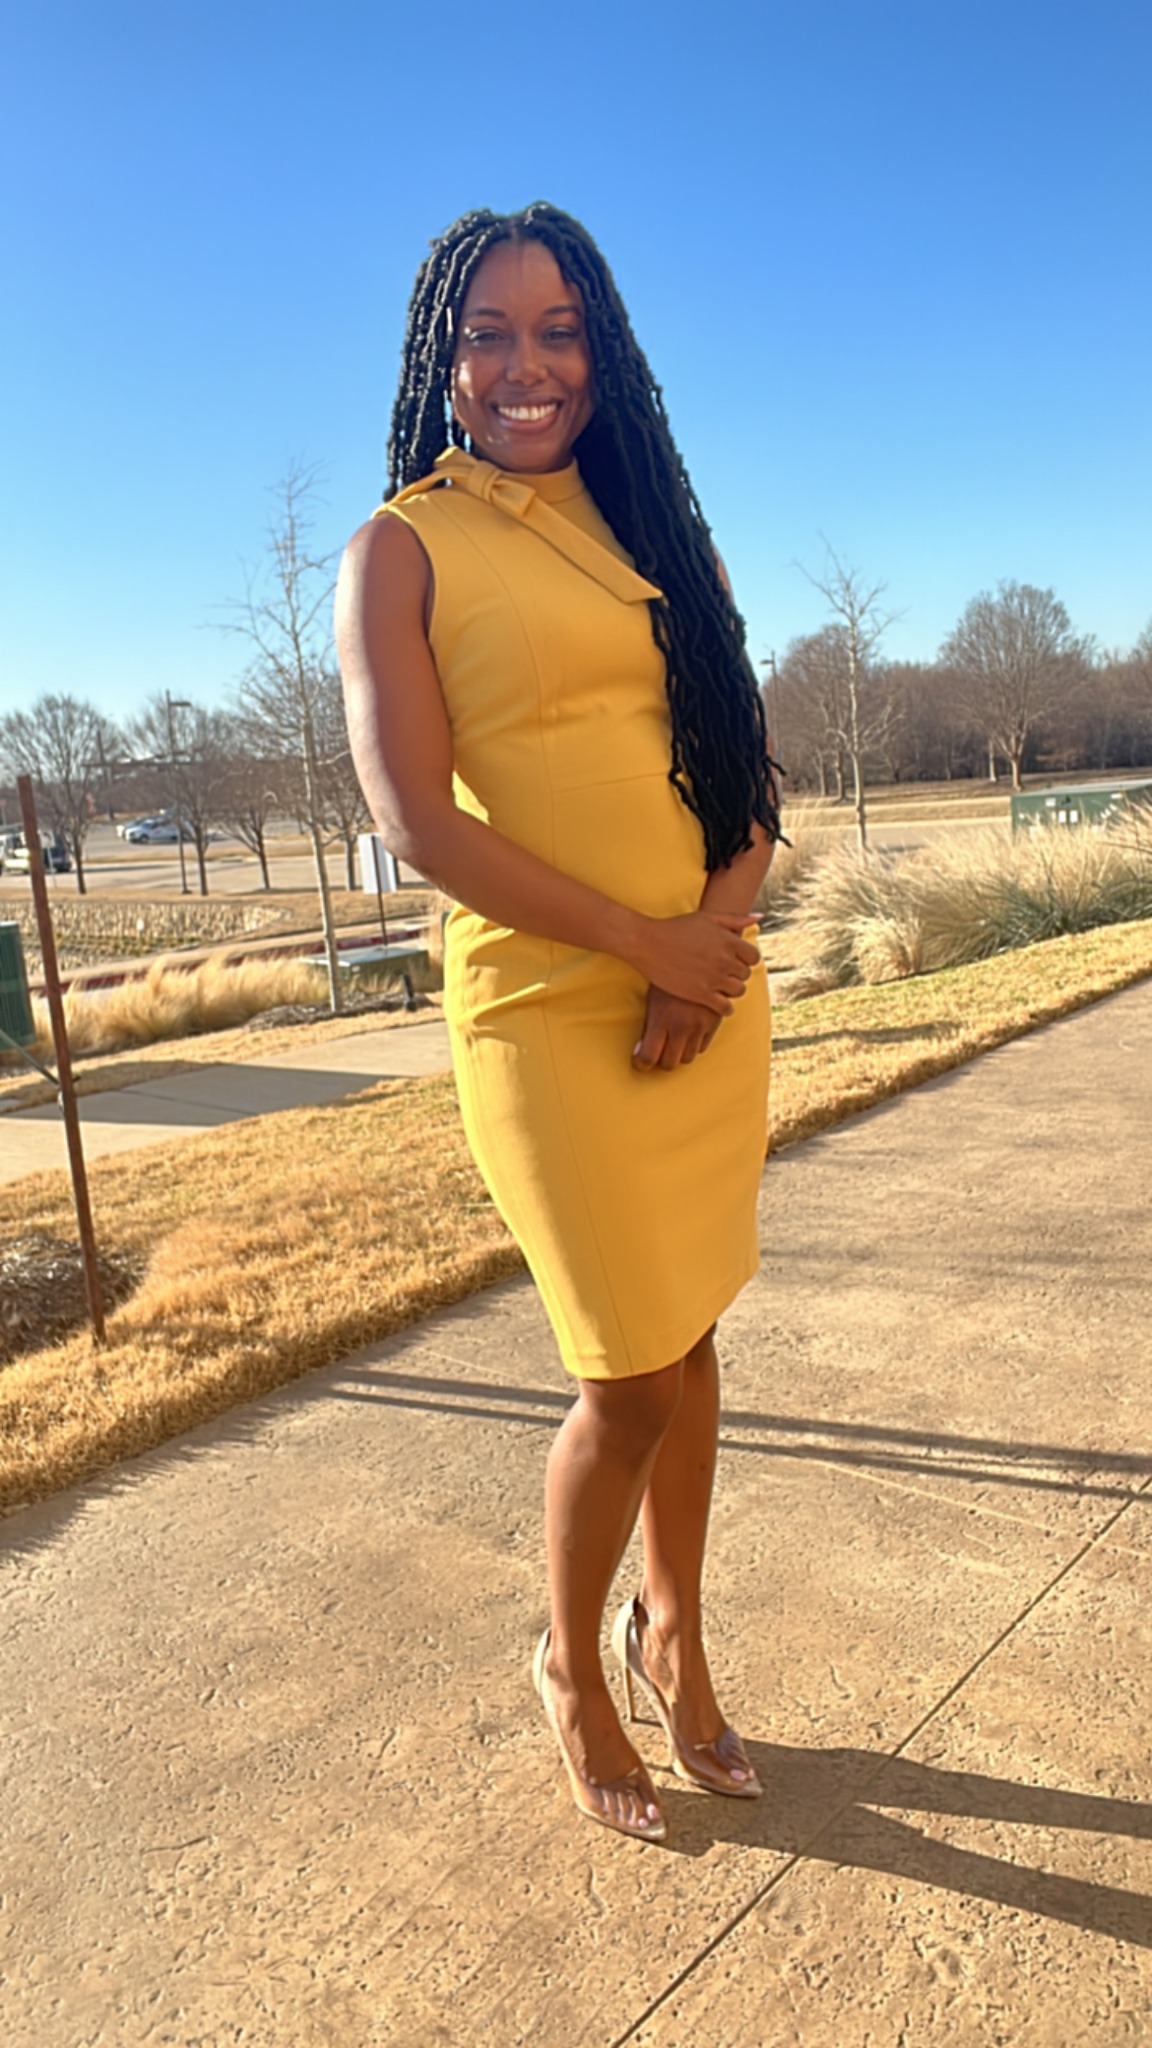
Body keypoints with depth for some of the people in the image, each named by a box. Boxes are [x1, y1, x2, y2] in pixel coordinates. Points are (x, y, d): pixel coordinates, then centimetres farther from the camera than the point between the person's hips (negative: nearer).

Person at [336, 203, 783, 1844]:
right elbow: (415, 817, -11)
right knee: (633, 1377, 0)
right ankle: (573, 1665, 30)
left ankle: (673, 1638, 37)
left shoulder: (648, 523, 14)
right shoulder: (403, 547, 0)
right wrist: (645, 941, -14)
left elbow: (748, 760, 9)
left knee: (689, 1334, 13)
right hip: (550, 1013, -5)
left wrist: (719, 929, -9)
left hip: (712, 1002, 5)